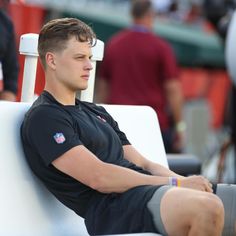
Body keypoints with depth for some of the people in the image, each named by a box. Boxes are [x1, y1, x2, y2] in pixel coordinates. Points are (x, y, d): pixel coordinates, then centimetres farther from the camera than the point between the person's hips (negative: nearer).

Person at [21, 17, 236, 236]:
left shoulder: (97, 113, 29)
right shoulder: (43, 118, -1)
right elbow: (99, 178, -12)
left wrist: (186, 182, 1)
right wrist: (177, 183, -12)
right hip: (111, 205, -9)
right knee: (207, 207, -36)